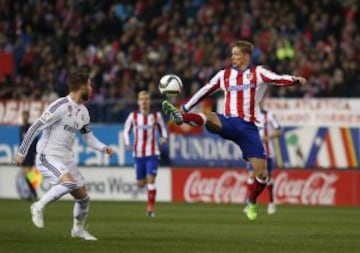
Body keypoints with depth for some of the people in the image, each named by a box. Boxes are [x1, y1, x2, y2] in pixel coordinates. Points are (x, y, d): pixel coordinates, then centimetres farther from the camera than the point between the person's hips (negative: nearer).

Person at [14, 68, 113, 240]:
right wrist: (21, 153, -15)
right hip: (48, 156, -8)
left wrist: (103, 147, 2)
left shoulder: (83, 112, 9)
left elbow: (88, 136, 22)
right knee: (69, 182, -32)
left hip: (67, 159, 8)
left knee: (83, 197, 8)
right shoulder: (61, 106, -17)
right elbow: (35, 127, -15)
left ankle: (78, 229, 31)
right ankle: (39, 207, -13)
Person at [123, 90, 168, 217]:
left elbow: (163, 129, 11)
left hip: (152, 153, -1)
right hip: (138, 153, 2)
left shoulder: (156, 116, 0)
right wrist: (127, 143, -7)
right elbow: (126, 130, 9)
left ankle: (151, 207, -11)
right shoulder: (133, 116, 0)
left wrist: (164, 138, -10)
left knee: (150, 179, -16)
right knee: (141, 184, 7)